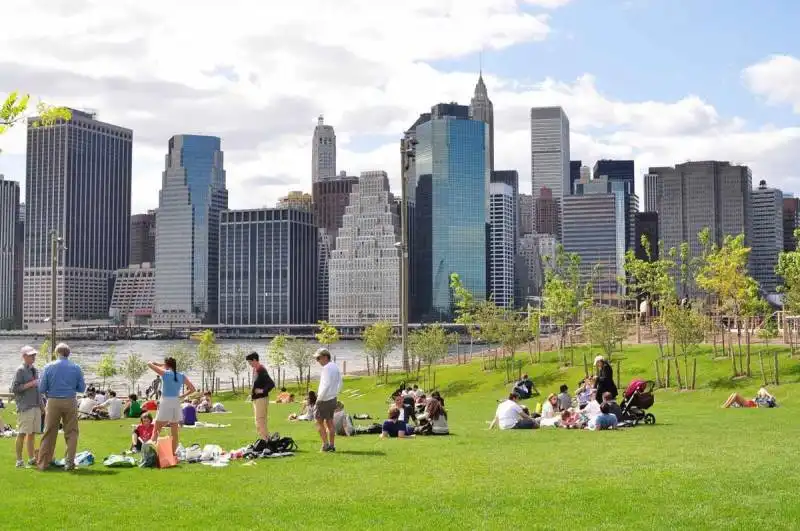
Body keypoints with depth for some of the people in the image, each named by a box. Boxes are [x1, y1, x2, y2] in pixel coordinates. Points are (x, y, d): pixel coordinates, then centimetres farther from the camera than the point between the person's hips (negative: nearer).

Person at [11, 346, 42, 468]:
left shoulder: (34, 370, 16)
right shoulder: (20, 370, -7)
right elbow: (14, 388, -13)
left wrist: (41, 405, 20)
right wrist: (30, 384, -17)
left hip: (36, 406, 7)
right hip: (25, 407, -7)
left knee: (32, 433, 10)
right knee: (22, 434, -4)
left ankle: (31, 458, 16)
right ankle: (19, 460, 0)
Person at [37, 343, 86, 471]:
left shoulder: (49, 367, -3)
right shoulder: (76, 368, 0)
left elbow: (41, 389, -3)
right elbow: (82, 388, 3)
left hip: (53, 402, 0)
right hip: (70, 402, 0)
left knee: (49, 433, 7)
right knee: (71, 433, 7)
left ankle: (43, 463, 11)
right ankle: (69, 462, 3)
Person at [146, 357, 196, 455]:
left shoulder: (164, 373, -5)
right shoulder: (182, 376, 6)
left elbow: (149, 364, 2)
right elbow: (192, 389, 7)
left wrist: (160, 365, 16)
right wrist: (182, 396, 9)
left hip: (165, 403, -4)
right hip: (176, 403, 4)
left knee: (156, 430, 3)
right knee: (174, 432, 10)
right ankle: (173, 453, 12)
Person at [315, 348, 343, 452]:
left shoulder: (326, 368, -16)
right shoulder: (335, 367, 12)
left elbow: (325, 385, -21)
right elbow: (339, 384, 17)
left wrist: (319, 398, -14)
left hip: (324, 400, -9)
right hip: (333, 399, 9)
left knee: (319, 422, -1)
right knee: (329, 422, 12)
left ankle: (325, 444, -5)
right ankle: (332, 445, 13)